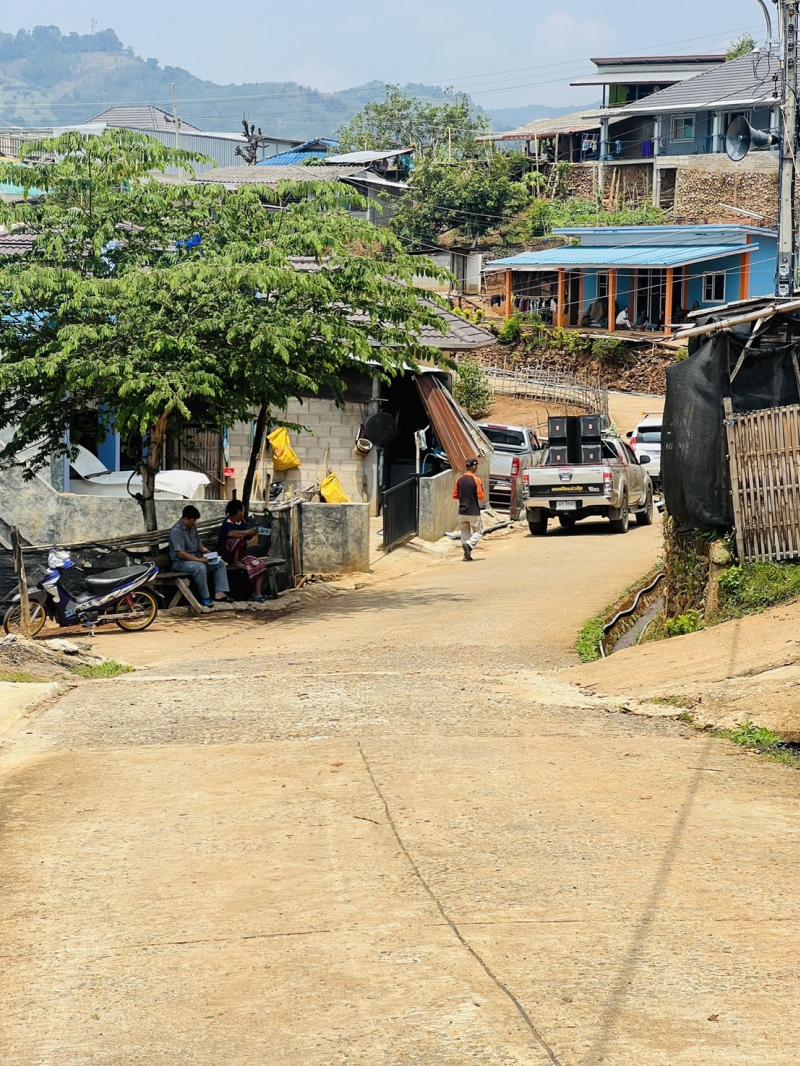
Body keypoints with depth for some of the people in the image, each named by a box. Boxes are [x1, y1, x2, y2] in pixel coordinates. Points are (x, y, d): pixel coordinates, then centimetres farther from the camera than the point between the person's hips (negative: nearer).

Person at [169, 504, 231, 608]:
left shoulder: (193, 528, 9)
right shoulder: (176, 531, -19)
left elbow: (199, 545, 20)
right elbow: (181, 553, -25)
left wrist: (207, 552, 0)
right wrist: (199, 560, -25)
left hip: (196, 558, 9)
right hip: (180, 562, -9)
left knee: (220, 563, -2)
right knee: (200, 567, -36)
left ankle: (219, 593, -13)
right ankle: (205, 598, -25)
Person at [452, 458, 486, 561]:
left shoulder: (460, 480, 2)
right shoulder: (476, 480, -12)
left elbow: (455, 496, 6)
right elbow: (481, 496, -13)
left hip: (462, 512, 4)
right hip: (473, 512, -4)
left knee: (465, 533, 12)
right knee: (478, 532, 7)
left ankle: (467, 555, 7)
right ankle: (469, 544, -18)